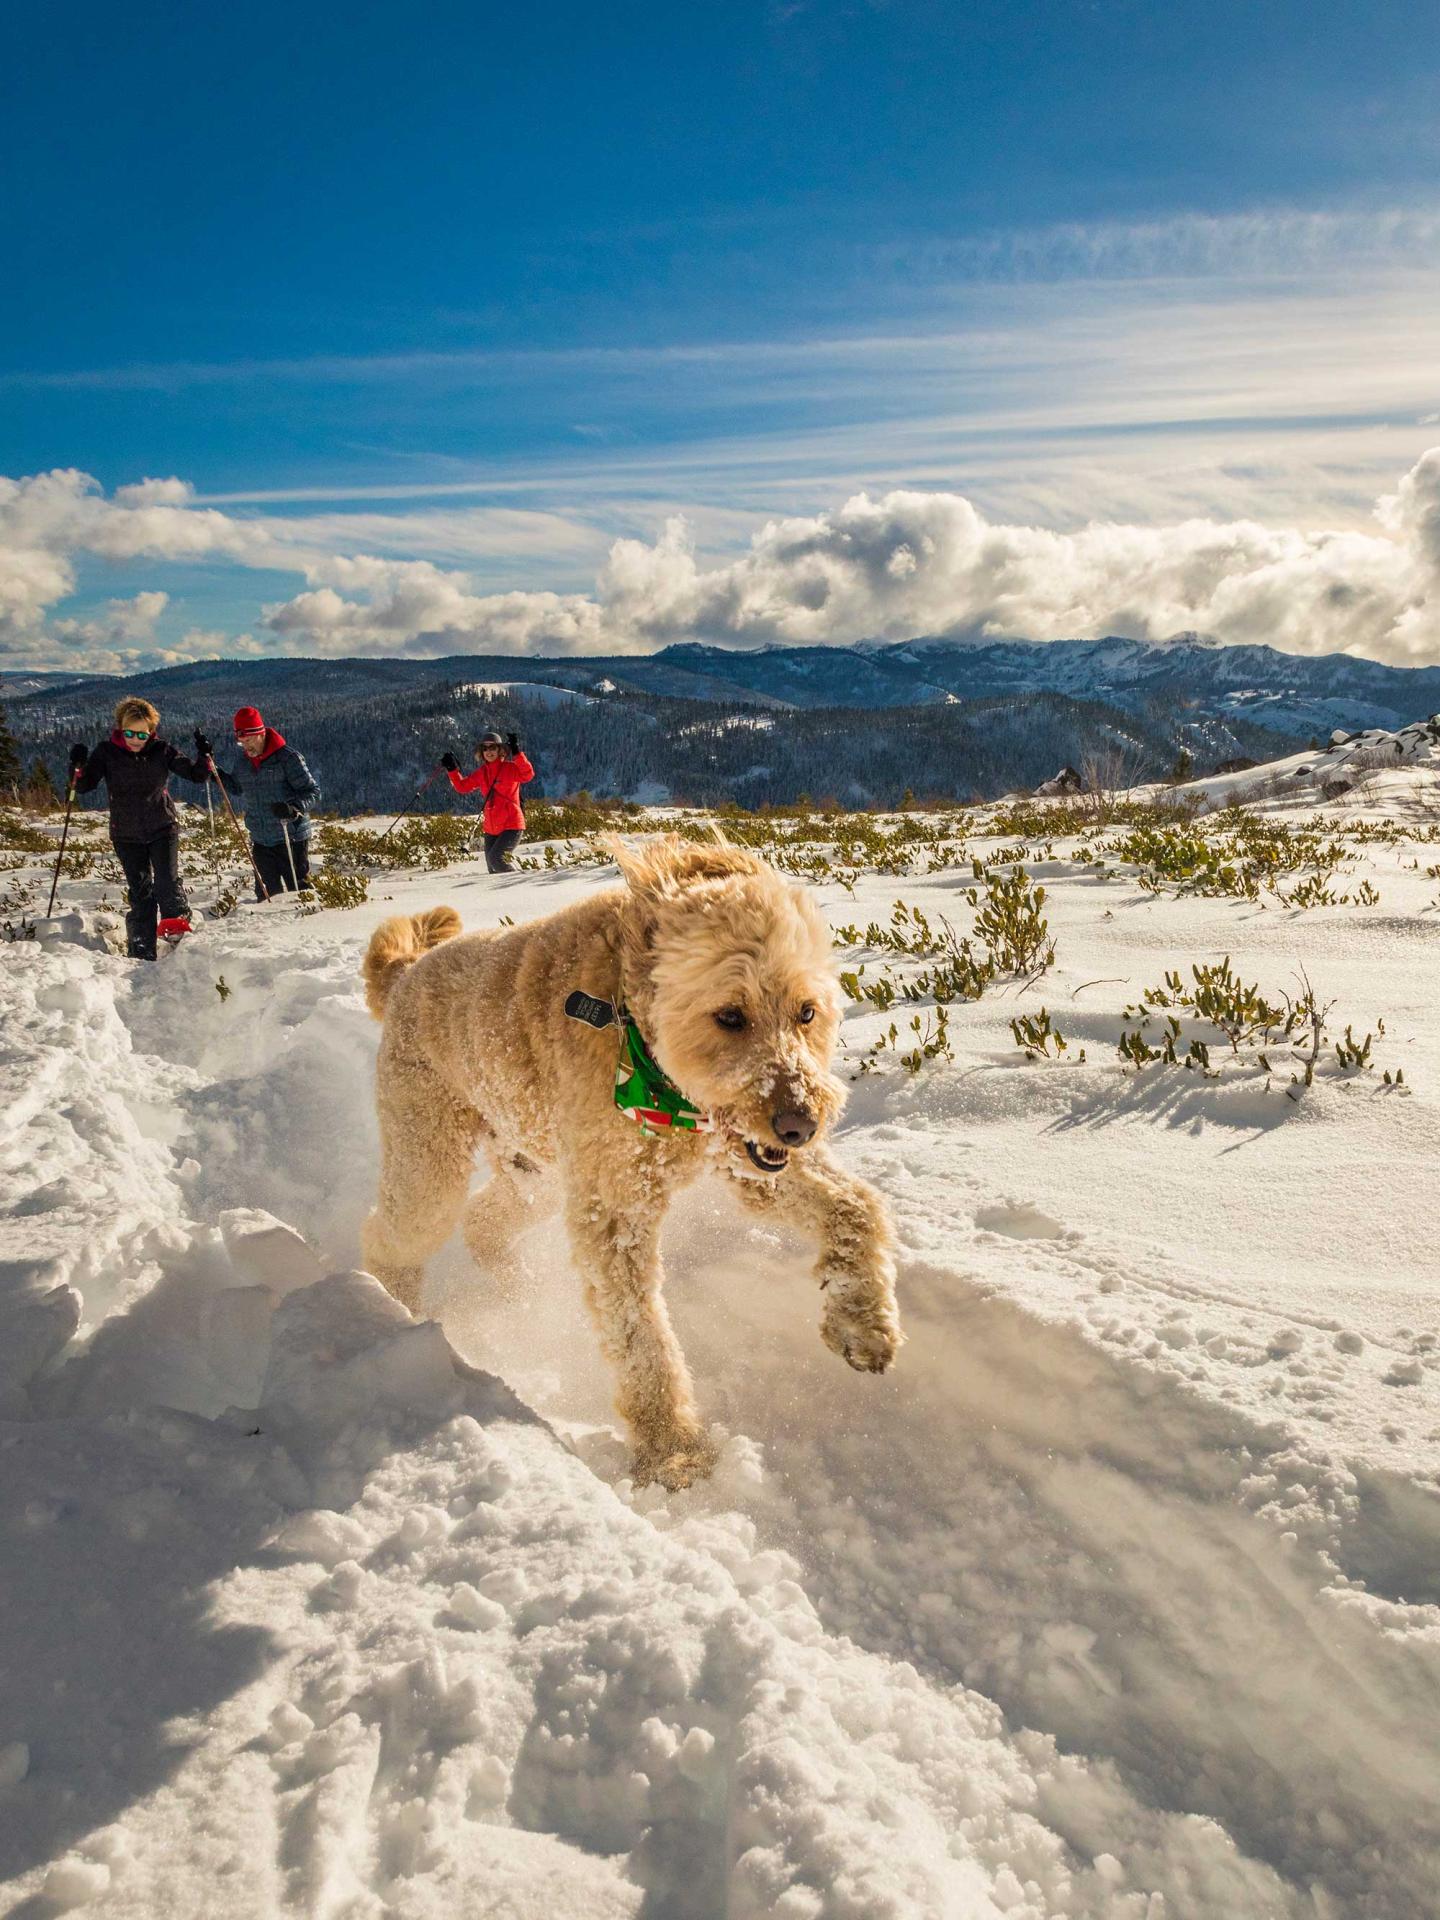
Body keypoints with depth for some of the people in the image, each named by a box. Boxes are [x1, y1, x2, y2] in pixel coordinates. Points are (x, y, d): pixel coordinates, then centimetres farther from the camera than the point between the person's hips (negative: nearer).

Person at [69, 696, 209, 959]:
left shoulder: (161, 750, -5)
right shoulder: (107, 752, -6)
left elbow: (194, 774, -1)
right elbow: (84, 786, -7)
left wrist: (204, 757, -19)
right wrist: (78, 766, -27)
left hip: (163, 829, -1)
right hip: (126, 835, 1)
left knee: (167, 881, -20)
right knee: (139, 892, 6)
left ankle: (176, 924, -7)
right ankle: (141, 950, 11)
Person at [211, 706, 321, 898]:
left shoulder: (287, 758, -13)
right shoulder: (244, 763, 7)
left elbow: (312, 790, -11)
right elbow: (235, 786, 25)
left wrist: (294, 807, -29)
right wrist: (213, 771, 10)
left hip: (291, 839, -6)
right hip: (261, 841, 6)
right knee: (266, 894, 11)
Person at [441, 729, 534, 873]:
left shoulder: (511, 768, -8)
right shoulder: (481, 773, 9)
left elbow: (528, 774, -27)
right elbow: (462, 786, 20)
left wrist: (517, 753, -35)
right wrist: (452, 769, 9)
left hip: (511, 825, -7)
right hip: (491, 828, 7)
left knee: (495, 858, -25)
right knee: (493, 871, 11)